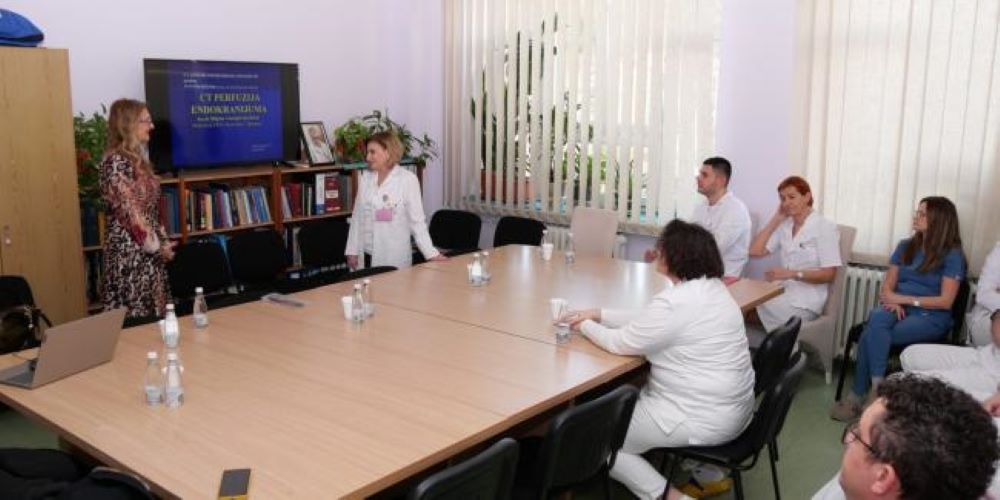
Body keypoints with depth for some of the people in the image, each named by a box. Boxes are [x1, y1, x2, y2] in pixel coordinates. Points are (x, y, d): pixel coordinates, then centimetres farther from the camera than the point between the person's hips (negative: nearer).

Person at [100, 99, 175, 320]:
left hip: (148, 250, 9)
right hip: (130, 251, -9)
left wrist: (162, 241, 9)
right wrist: (157, 246, -12)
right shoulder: (116, 161, -15)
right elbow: (129, 212, -18)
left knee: (153, 314, 12)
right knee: (134, 318, -2)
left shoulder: (136, 158, 13)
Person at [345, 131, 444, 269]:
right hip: (369, 253, 4)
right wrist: (352, 251, 9)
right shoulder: (365, 178, 6)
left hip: (396, 256, -4)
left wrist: (431, 253, -15)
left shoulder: (408, 179, -8)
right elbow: (357, 217, 10)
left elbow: (417, 219, -10)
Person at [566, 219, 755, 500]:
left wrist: (586, 326, 3)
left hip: (703, 420, -10)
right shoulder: (710, 287, 6)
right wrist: (599, 315, 11)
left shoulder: (676, 303, -25)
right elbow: (646, 323, 14)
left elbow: (621, 343, -14)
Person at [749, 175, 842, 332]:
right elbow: (755, 251, 3)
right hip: (784, 291, 5)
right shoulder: (784, 226, 13)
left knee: (757, 309, -27)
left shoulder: (824, 227, -6)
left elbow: (829, 274, -11)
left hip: (806, 300, -5)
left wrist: (793, 274, -24)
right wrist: (776, 219, 4)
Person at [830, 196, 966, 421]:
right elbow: (887, 286, 11)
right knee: (876, 318, -33)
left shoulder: (952, 255, -2)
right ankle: (878, 389, -30)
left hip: (931, 317, -4)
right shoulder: (905, 247, 14)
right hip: (899, 309, 4)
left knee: (870, 336, -31)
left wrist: (904, 299, -13)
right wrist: (892, 301, -12)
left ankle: (857, 396, -25)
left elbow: (945, 301, -9)